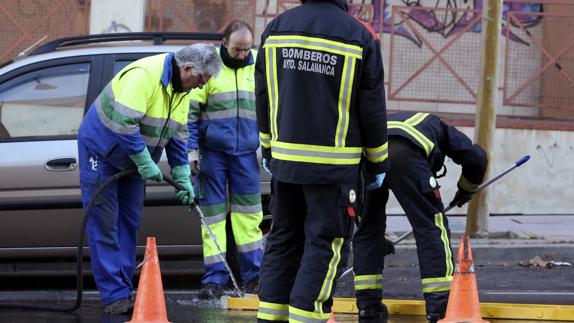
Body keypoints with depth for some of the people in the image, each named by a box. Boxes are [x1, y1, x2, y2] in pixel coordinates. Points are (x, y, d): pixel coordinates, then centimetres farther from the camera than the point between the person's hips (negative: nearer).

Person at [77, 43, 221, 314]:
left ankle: (124, 294, 9)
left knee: (129, 223, 6)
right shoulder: (144, 75, -29)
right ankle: (114, 296, -9)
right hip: (101, 147, -9)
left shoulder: (182, 89, 1)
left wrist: (182, 177, 2)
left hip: (132, 158, 9)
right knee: (104, 223, -8)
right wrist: (146, 163, -27)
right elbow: (123, 123, -33)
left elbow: (178, 135, 8)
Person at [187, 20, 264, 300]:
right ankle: (215, 278, 4)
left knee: (249, 214, 5)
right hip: (213, 151, -3)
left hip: (245, 151, 3)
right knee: (213, 213, 1)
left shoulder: (258, 66, 5)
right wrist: (191, 149, -7)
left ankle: (253, 275, 11)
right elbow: (190, 110, -2)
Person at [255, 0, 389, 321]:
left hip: (285, 159, 4)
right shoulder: (360, 37, -10)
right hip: (335, 165, -4)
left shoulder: (276, 29, 1)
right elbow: (373, 108, -4)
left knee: (283, 238, 14)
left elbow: (263, 98, 9)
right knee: (326, 244, 2)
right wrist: (378, 162, 8)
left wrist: (268, 149, 22)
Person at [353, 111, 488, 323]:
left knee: (368, 231, 21)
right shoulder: (441, 128, 37)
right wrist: (466, 190, 38)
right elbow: (475, 157, 19)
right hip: (404, 154, -4)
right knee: (432, 228, 5)